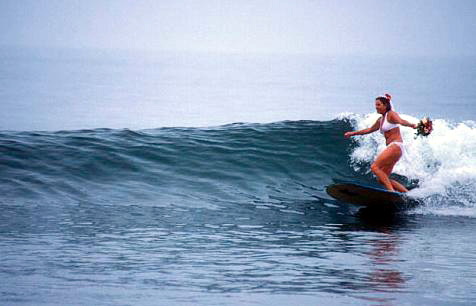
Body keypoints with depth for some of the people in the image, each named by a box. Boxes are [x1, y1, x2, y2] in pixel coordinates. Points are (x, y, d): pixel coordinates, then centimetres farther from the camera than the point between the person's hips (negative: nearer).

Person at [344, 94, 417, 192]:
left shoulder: (391, 114, -4)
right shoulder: (380, 120, 20)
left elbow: (400, 121, -25)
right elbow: (369, 130, 35)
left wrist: (411, 125, -46)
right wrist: (353, 133, 42)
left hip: (396, 146, -9)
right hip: (391, 148, 9)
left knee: (374, 167, -19)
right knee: (381, 179, 3)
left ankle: (391, 192, -28)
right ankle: (407, 193, 1)